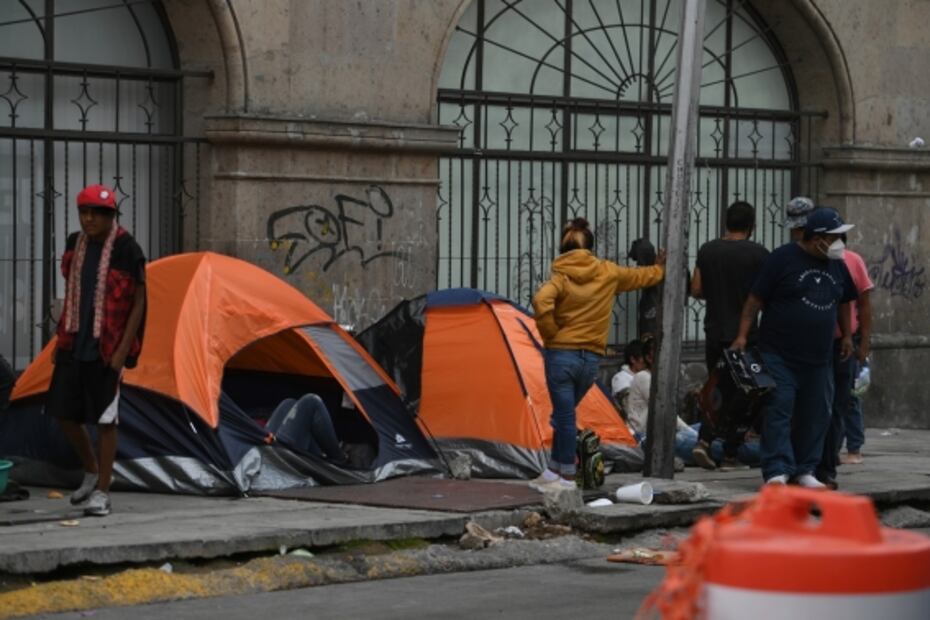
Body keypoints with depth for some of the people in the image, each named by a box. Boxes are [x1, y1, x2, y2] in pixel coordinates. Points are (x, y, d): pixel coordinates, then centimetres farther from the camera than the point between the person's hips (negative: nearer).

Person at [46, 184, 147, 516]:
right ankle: (92, 472, 29)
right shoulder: (75, 245, 5)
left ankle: (101, 493, 5)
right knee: (64, 412, 7)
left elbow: (139, 303, -10)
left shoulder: (126, 250, -13)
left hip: (105, 350, -6)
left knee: (104, 420, -3)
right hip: (74, 345, 6)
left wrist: (123, 350, -15)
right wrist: (61, 338, 12)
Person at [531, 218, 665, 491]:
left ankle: (566, 478, -2)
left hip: (561, 354, -4)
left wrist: (550, 333, -11)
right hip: (591, 358, 4)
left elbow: (541, 302, -26)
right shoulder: (608, 273, 5)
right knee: (564, 414, 15)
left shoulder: (561, 276, -6)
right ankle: (554, 472, 17)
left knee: (564, 415, -2)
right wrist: (659, 270, 45)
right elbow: (640, 276, 24)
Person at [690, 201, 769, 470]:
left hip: (714, 333, 4)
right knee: (741, 395, 7)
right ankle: (731, 454, 8)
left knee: (719, 390, 15)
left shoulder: (707, 251, 3)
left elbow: (696, 290, 6)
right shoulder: (758, 254, -10)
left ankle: (704, 440, -4)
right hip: (746, 335, -4)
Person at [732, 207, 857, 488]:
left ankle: (804, 471, 16)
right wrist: (742, 335, -13)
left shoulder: (837, 265, 11)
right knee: (778, 411, -11)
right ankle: (777, 471, -14)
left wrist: (847, 335, 22)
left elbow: (843, 302, 26)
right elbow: (755, 299, -7)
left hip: (819, 359, 6)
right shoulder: (783, 259, -7)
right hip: (779, 356, -6)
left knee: (815, 416, 7)